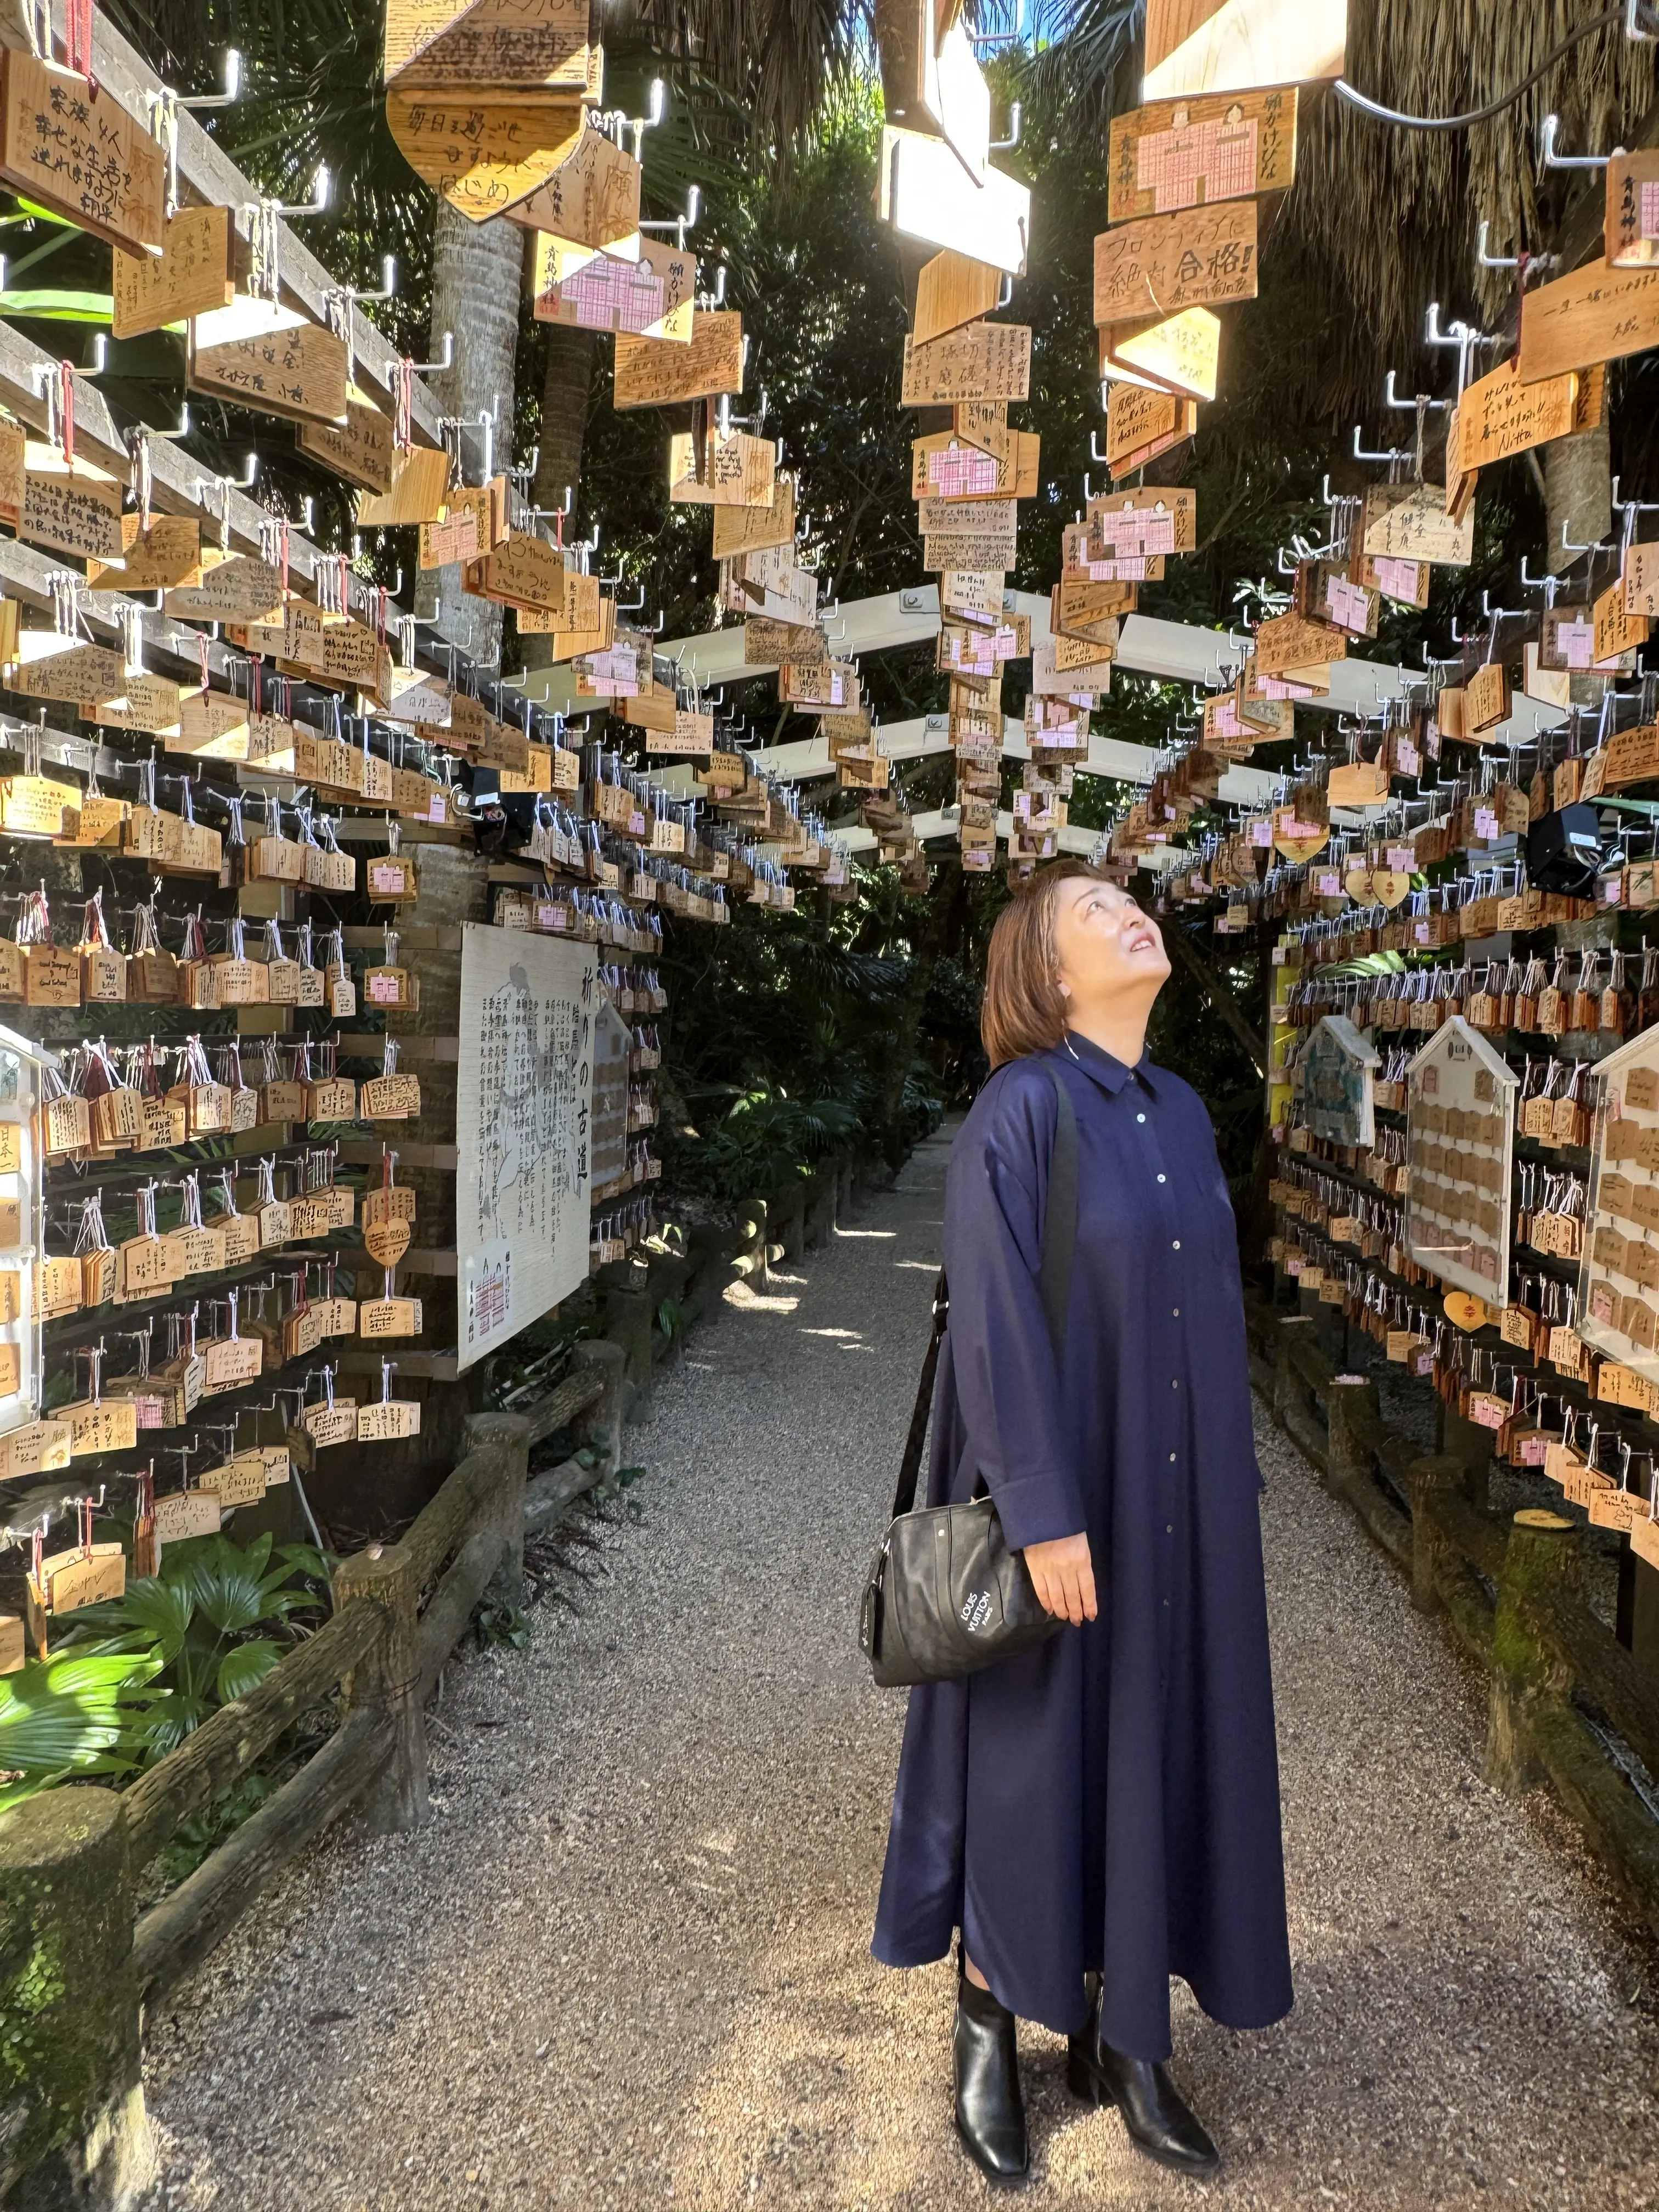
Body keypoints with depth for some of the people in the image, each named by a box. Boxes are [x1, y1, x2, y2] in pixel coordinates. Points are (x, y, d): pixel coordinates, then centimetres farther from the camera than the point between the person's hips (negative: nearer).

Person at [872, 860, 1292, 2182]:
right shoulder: (1021, 1110, -14)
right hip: (1066, 1490, -6)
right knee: (1033, 1746, 7)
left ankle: (1119, 2031, 32)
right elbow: (997, 1320, -18)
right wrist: (1044, 1513, -20)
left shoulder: (1183, 1113, 7)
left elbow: (1212, 1305, 13)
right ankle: (988, 2030, 29)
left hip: (1178, 1495, 7)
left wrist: (1229, 1481, 14)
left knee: (1157, 1743, 14)